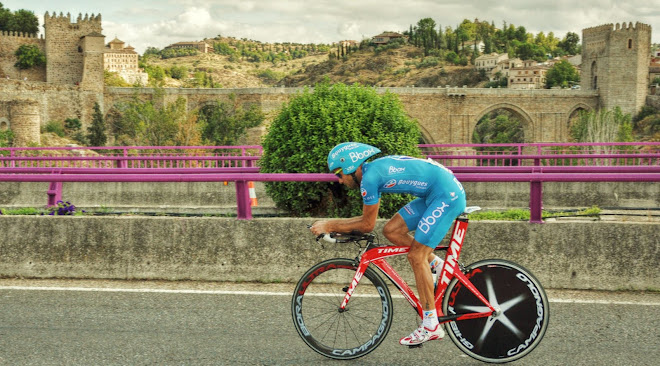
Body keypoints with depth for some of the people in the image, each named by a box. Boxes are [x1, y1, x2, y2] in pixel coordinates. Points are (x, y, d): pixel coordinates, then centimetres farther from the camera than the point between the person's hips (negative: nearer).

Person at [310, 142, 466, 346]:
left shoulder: (369, 177, -15)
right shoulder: (374, 169, 14)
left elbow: (367, 225, -8)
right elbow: (368, 219, 20)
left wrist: (330, 226, -1)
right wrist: (331, 224, 15)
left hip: (447, 195, -10)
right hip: (434, 195, 10)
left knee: (416, 257, -7)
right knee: (391, 230, 7)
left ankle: (431, 326, -1)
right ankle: (440, 267, 14)